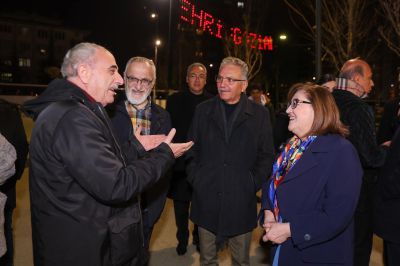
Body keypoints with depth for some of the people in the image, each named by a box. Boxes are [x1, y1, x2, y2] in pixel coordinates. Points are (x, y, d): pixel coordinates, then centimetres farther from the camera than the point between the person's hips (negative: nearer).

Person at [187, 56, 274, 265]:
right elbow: (192, 149, 8)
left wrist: (254, 183, -6)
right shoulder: (203, 110, 5)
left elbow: (266, 156, 2)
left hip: (242, 200, -1)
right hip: (207, 199, 1)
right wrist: (194, 178, -2)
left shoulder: (259, 114, 0)